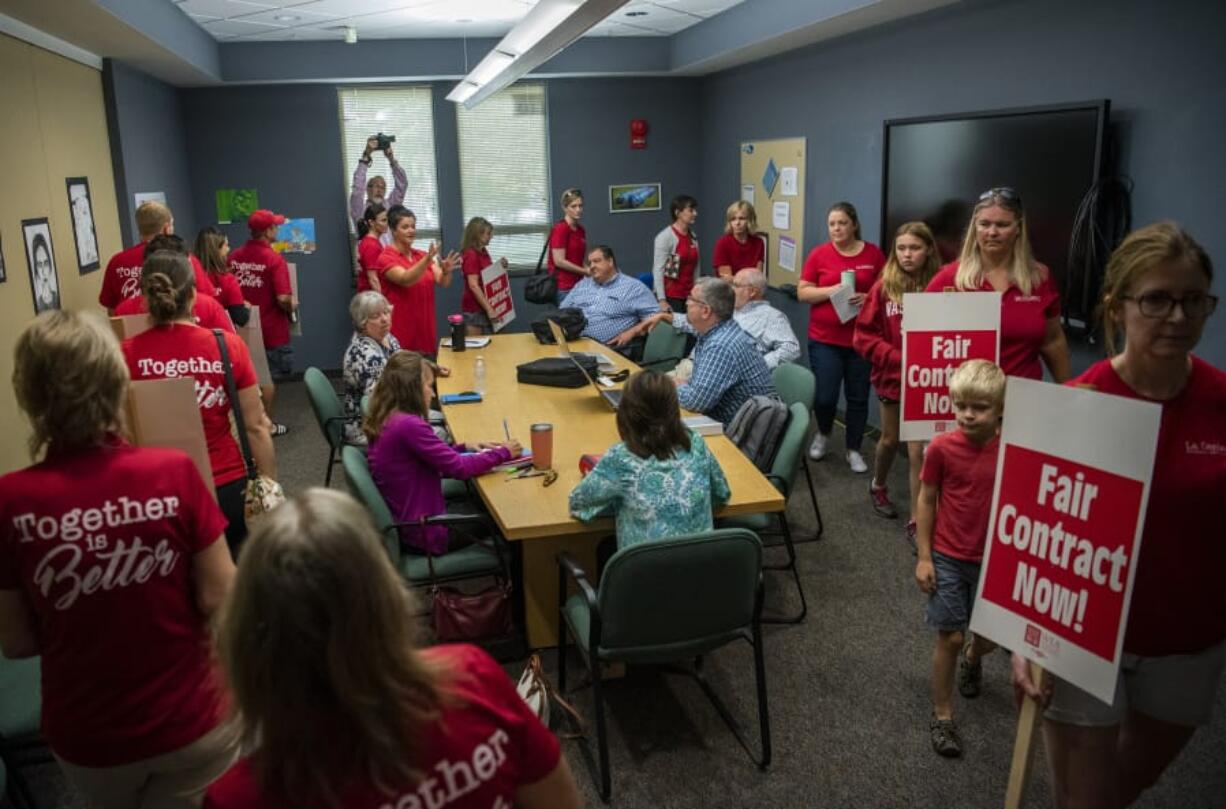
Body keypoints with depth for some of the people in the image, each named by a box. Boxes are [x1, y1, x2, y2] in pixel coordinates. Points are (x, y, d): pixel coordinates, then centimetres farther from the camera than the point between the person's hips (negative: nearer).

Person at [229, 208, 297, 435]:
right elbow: (283, 298, -24)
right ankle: (268, 424, 15)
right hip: (271, 329, -5)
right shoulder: (274, 258, -18)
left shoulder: (234, 257, -1)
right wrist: (292, 307, -4)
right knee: (269, 376, 7)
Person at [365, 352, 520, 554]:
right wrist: (503, 453, -8)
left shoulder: (386, 419, 1)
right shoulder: (408, 425, -27)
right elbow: (458, 468, -22)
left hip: (402, 520, 9)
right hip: (425, 531, -9)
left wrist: (466, 448, 3)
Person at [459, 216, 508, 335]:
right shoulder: (470, 255, -17)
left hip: (484, 306, 9)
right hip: (474, 308, -9)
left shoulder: (483, 252, 9)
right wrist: (489, 309, -25)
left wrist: (499, 266, 2)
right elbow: (473, 286, -23)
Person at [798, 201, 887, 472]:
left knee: (858, 397, 6)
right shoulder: (819, 254, -1)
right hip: (825, 338, -1)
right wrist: (832, 290, -16)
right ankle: (823, 433, 30)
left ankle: (854, 450, 22)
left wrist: (868, 298, -15)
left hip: (862, 338, 1)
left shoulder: (873, 253, 2)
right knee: (824, 396, -2)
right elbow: (802, 293, -1)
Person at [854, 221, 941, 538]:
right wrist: (898, 358, -18)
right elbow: (863, 336, -8)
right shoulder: (883, 287, -9)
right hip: (892, 376, 1)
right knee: (890, 440, 21)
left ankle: (916, 521, 7)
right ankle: (878, 486, 48)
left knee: (918, 449, -2)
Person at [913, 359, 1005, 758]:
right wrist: (923, 557, -4)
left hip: (992, 560, 2)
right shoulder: (942, 447, -13)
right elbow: (927, 500, -4)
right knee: (950, 637, 3)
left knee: (989, 636, 14)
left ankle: (972, 658, 51)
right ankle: (942, 716, 21)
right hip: (948, 559, -2)